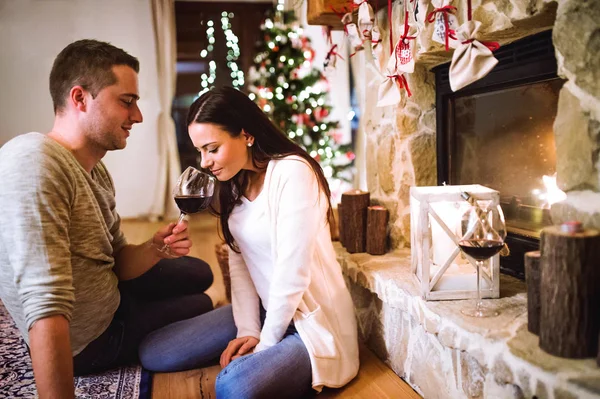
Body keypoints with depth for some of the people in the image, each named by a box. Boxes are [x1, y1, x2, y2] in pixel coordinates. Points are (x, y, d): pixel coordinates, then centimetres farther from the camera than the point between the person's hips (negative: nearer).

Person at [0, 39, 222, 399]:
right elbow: (47, 311, -39)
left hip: (108, 295, 8)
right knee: (201, 306, 15)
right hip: (90, 338, -8)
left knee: (199, 273, 23)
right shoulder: (34, 164, -34)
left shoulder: (95, 171, -3)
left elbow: (115, 262, 1)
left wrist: (155, 249, -20)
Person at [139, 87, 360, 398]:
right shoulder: (235, 183, 6)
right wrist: (248, 329, -8)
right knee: (153, 353, -3)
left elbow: (291, 272, -23)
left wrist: (265, 344, -13)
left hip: (312, 320, -7)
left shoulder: (292, 172, -21)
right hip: (265, 311, 8)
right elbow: (238, 261, 2)